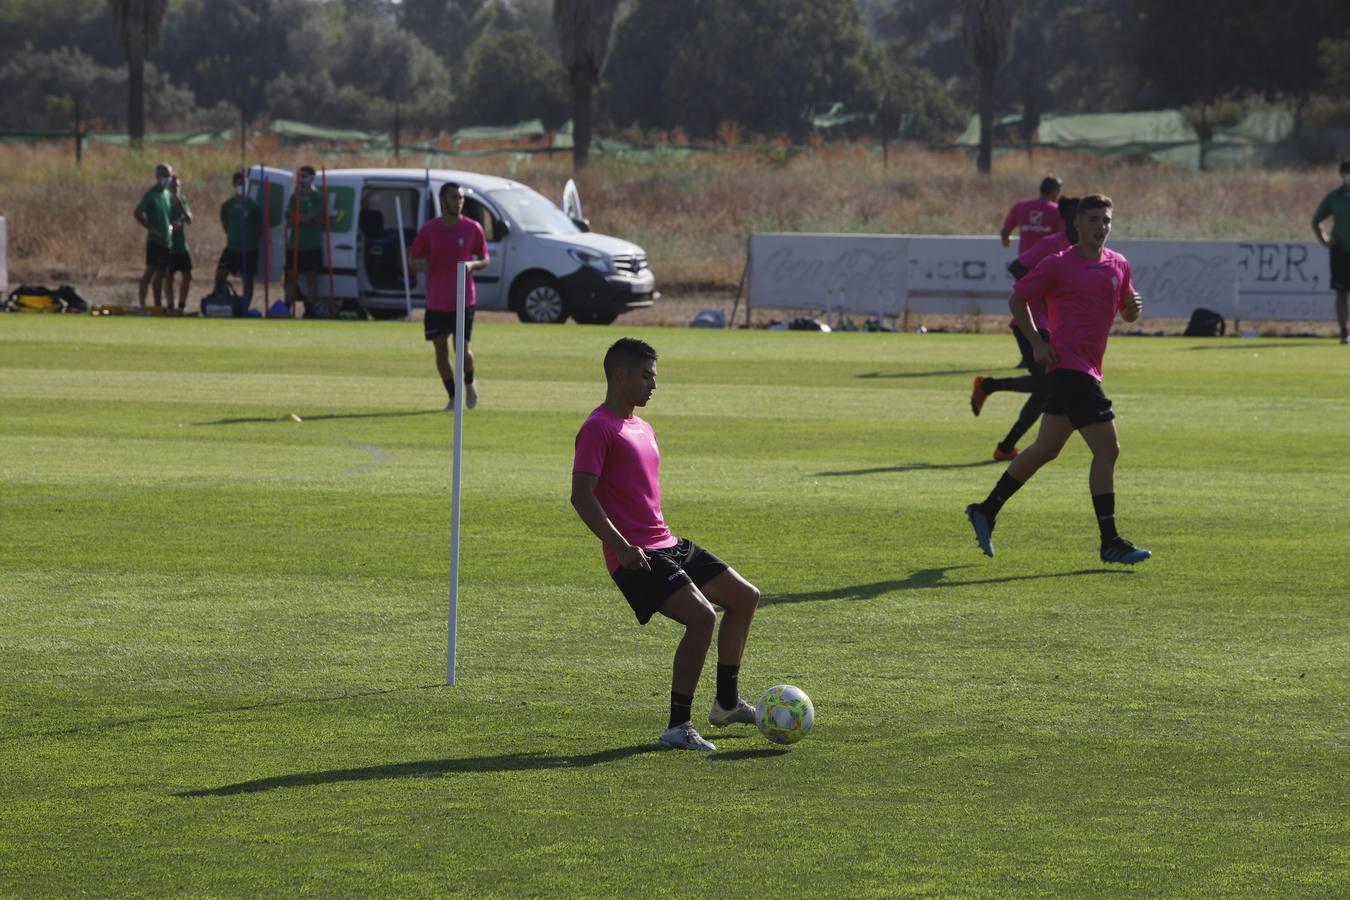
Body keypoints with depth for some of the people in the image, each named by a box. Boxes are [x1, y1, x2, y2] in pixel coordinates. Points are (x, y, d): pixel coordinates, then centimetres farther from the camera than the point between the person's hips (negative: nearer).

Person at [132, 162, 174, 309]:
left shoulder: (167, 194, 14)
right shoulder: (151, 195, -10)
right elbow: (137, 213, -16)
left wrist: (171, 225, 6)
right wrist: (151, 228, -16)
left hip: (167, 240, 8)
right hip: (155, 240, -8)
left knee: (161, 273, 10)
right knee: (151, 271, -10)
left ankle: (158, 304, 15)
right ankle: (142, 303, -10)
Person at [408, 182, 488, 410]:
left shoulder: (473, 229, 1)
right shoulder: (429, 230, 2)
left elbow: (485, 260, 8)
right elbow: (411, 261, 5)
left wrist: (472, 265, -15)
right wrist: (417, 264, -20)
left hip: (464, 300, -1)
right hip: (436, 302, 2)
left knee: (463, 349, -7)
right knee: (441, 350, 2)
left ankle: (469, 383, 25)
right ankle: (453, 397, 16)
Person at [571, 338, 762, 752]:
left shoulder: (642, 429, 19)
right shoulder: (598, 429, -11)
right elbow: (581, 496, -19)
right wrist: (621, 546, -27)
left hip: (667, 545, 10)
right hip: (636, 558, -10)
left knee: (745, 597, 13)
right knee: (701, 616, -23)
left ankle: (726, 703, 24)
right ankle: (678, 728, -16)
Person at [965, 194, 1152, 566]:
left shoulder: (1118, 265, 13)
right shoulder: (1058, 265, -6)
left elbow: (1126, 313, 24)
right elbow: (1017, 299, 2)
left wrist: (1133, 306, -1)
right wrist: (1037, 342, -9)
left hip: (1088, 368, 8)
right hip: (1068, 365, -8)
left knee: (1046, 449, 17)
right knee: (1107, 448, -13)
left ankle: (986, 511, 29)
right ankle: (1110, 543, -10)